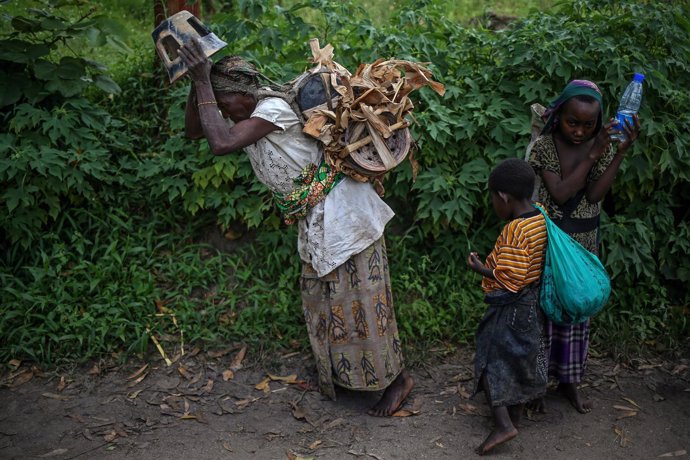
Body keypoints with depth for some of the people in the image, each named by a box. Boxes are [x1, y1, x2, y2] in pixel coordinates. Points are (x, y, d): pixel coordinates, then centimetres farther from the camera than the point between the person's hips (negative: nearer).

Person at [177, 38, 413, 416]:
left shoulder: (272, 108, -19)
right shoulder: (248, 116, 9)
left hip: (340, 212, -10)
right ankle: (341, 373, 36)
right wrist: (197, 82, 0)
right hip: (316, 221, 10)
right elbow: (194, 131, 12)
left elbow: (220, 144, -30)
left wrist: (204, 81, -23)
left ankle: (396, 378, 16)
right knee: (321, 298, 18)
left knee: (358, 300, -1)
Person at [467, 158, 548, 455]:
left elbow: (510, 280, -27)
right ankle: (516, 415, 34)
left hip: (510, 307, -8)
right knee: (524, 357, 19)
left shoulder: (514, 231, -27)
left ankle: (503, 424, -1)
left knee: (492, 360, 4)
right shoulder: (542, 217, -2)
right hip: (534, 305, 8)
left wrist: (480, 268, -14)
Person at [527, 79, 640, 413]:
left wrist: (621, 151, -23)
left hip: (583, 244, 3)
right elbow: (560, 193, -21)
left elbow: (594, 194, -15)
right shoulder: (544, 146, -12)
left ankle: (568, 380, 29)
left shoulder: (604, 146, -3)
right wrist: (592, 155, -25)